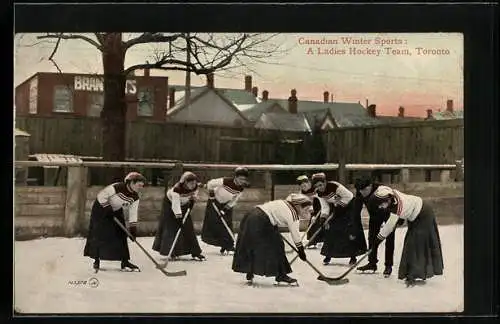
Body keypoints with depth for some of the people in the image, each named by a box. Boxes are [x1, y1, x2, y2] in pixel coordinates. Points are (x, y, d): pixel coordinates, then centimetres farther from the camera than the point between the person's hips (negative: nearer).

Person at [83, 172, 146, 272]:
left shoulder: (135, 197, -12)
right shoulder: (117, 187, -31)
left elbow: (133, 213, -8)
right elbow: (101, 196, -24)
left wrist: (133, 228, -14)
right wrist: (108, 208, -24)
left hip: (116, 212, 6)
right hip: (101, 209, -6)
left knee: (121, 235, 0)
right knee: (99, 235, -7)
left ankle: (125, 262, 4)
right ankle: (96, 261, 4)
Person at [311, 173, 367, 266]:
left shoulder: (334, 186, -31)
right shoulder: (320, 193, -11)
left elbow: (349, 196, -23)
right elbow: (325, 207, -8)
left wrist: (339, 204, -20)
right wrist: (323, 218, -23)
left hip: (348, 206, -6)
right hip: (336, 209, 6)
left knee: (351, 233, -9)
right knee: (329, 230, 1)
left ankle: (353, 256, 2)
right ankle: (328, 255, 14)